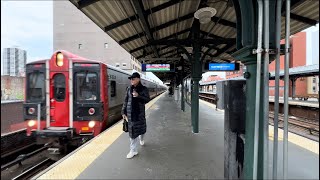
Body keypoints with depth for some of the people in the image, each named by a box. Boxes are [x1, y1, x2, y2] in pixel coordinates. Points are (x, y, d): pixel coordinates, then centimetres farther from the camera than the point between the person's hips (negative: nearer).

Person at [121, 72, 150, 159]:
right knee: (132, 131, 4)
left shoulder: (144, 89, -2)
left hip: (140, 113, -1)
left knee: (142, 127, 15)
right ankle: (133, 150, 16)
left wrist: (138, 96, -23)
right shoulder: (129, 89, 4)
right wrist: (123, 112, 4)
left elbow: (147, 99, -9)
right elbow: (126, 101, 7)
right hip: (130, 113, 1)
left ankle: (141, 139, 50)